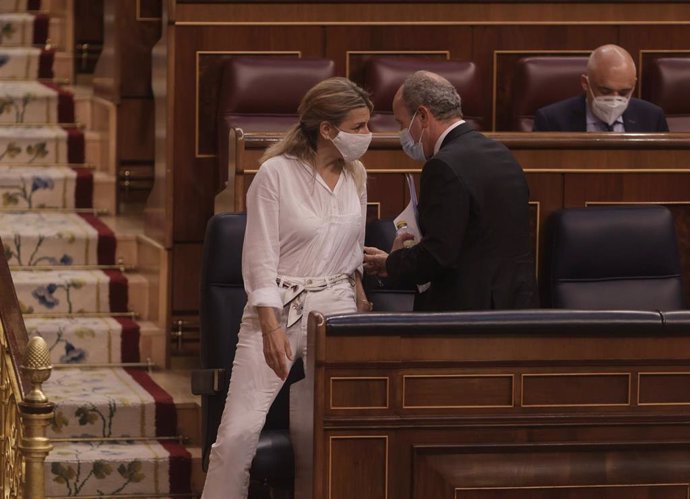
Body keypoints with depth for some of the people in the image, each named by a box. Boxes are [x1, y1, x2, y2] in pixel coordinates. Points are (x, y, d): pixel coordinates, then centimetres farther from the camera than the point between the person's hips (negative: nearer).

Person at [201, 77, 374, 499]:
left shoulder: (355, 177, 9)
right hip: (277, 309, -5)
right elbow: (261, 258, -11)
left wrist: (362, 305, 16)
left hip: (337, 307, 5)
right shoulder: (276, 174, -9)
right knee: (239, 431, -13)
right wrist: (271, 328, -18)